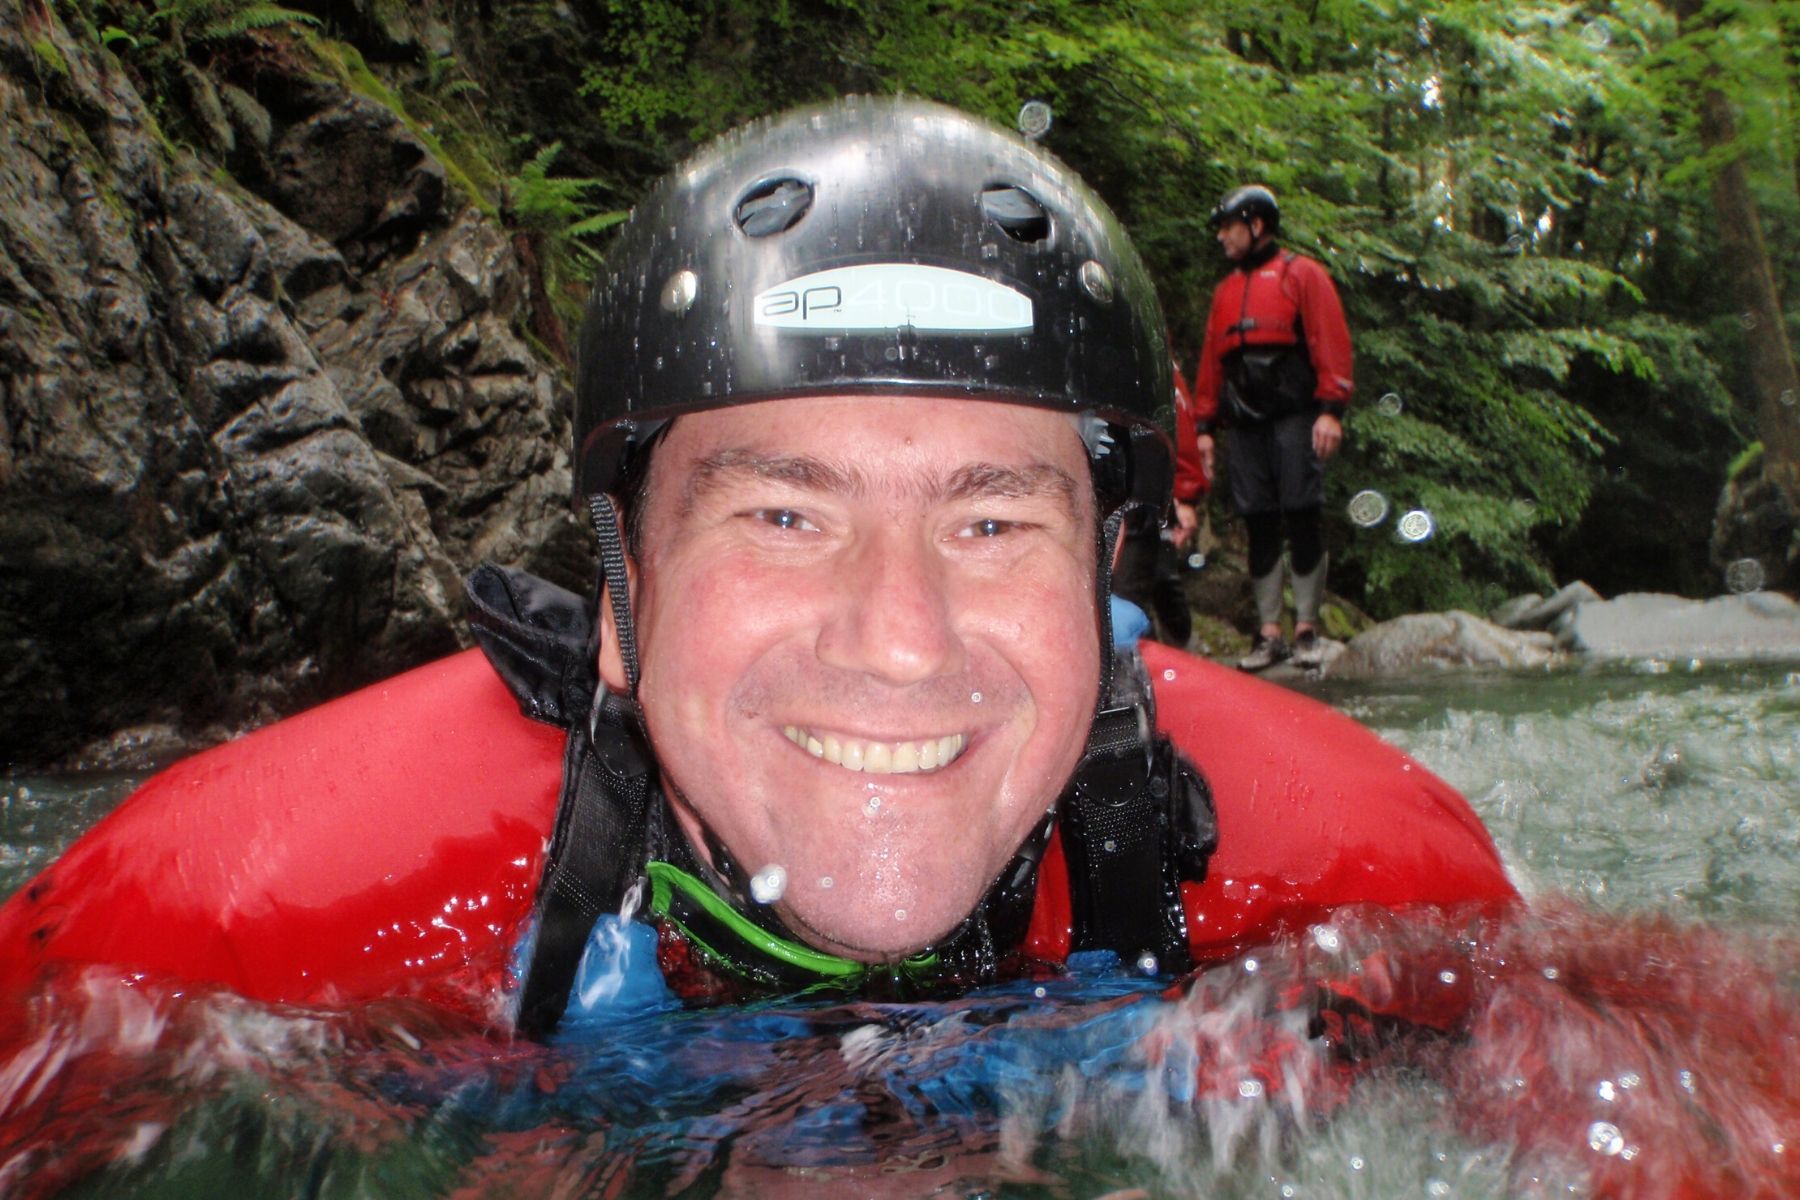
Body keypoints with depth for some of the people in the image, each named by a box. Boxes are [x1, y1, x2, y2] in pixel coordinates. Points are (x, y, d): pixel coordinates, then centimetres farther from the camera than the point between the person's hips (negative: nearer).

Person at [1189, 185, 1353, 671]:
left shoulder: (1302, 274, 6)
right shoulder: (1226, 290, 23)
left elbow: (1331, 342, -3)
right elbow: (1210, 359, 21)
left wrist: (1331, 409, -13)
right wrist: (1204, 425, 12)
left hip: (1293, 417, -5)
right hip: (1245, 425, 5)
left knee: (1301, 518, -7)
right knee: (1260, 526, 2)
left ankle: (1307, 627, 0)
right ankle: (1269, 631, 5)